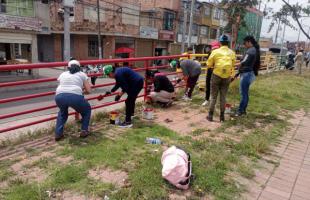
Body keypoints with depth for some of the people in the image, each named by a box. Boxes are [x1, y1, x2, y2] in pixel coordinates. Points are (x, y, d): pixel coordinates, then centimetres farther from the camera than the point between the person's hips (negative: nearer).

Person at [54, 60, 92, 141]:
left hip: (59, 97, 4)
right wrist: (82, 90, 40)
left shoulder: (63, 74, 29)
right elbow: (88, 90, 18)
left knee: (62, 112, 36)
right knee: (87, 110, 28)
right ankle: (84, 131, 23)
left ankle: (58, 133, 27)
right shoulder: (82, 74, 22)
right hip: (75, 97, -3)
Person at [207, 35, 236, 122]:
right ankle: (222, 116, 17)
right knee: (223, 97, 11)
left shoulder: (215, 52, -9)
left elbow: (209, 64, -5)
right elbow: (233, 65, 6)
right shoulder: (232, 53, 0)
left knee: (213, 97, 7)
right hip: (227, 77, 2)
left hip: (216, 75, -2)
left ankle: (210, 115, 10)